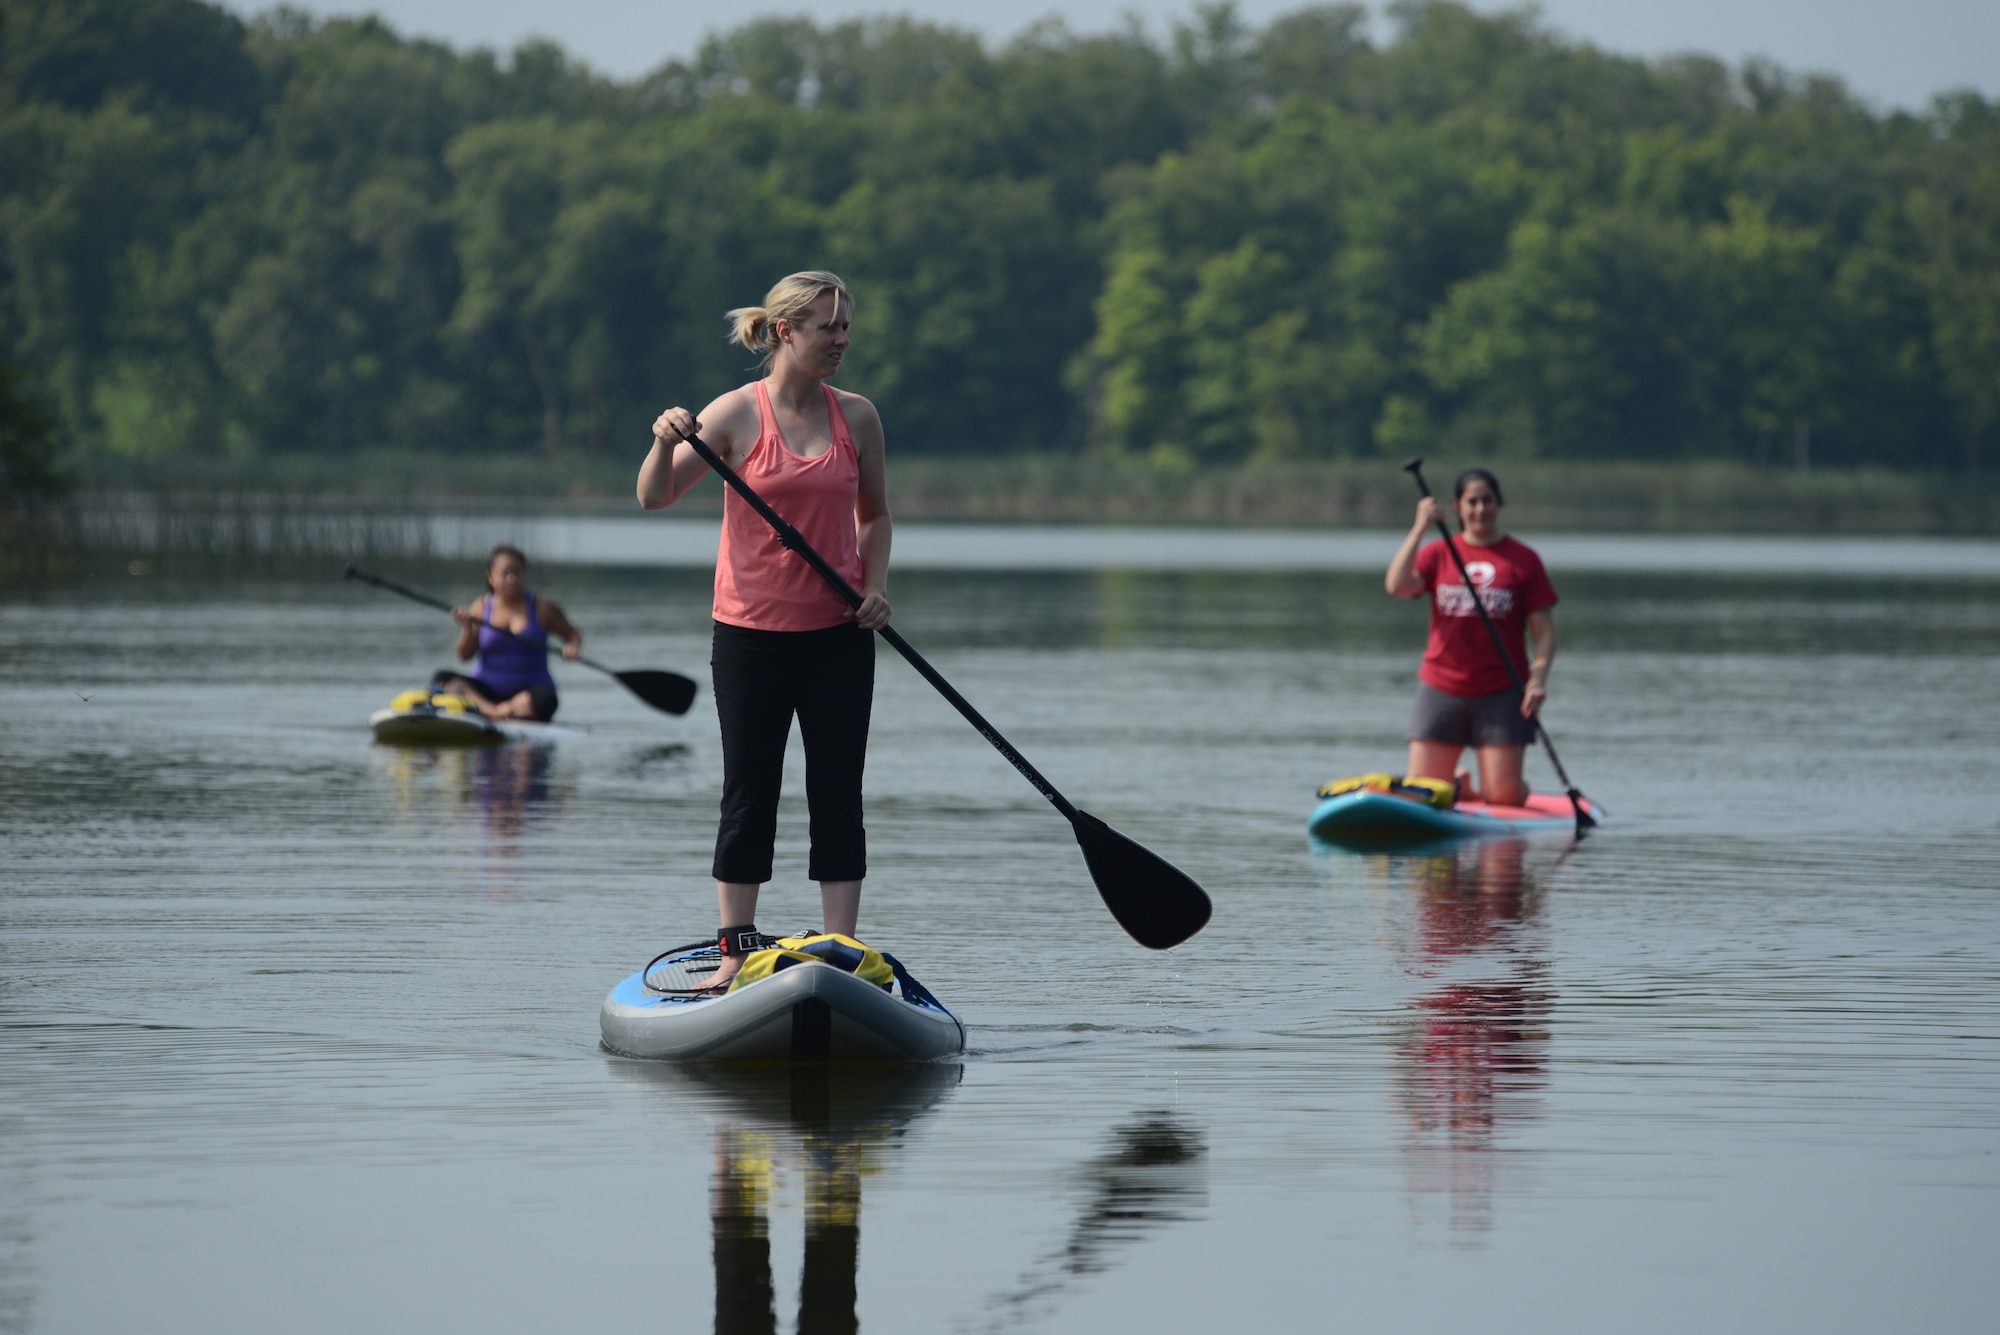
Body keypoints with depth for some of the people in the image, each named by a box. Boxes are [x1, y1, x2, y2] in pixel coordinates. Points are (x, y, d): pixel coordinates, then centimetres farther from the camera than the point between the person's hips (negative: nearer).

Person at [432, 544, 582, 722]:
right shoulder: (481, 608, 2)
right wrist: (467, 628, -19)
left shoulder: (541, 608, 1)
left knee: (545, 699, -38)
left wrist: (573, 646, -12)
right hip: (486, 690, 2)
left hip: (528, 691, -2)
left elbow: (572, 634, 11)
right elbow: (464, 655, -1)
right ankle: (492, 710, -41)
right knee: (442, 678, -26)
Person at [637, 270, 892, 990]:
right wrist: (668, 443, -31)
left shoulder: (857, 417, 3)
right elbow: (654, 497, -12)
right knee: (749, 796, 3)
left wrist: (875, 585, 0)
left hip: (838, 634, 3)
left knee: (838, 795, 3)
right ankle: (736, 952, 10)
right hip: (753, 633, -3)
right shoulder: (736, 415, -7)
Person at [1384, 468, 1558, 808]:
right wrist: (1420, 528, -17)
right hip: (1442, 688, 1)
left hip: (1501, 692, -1)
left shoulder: (1523, 560, 2)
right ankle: (1460, 784, 32)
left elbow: (1543, 630, 0)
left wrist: (1538, 679, -15)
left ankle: (1482, 787, 27)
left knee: (1505, 795, -9)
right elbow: (1397, 586, -12)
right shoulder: (1438, 554, 6)